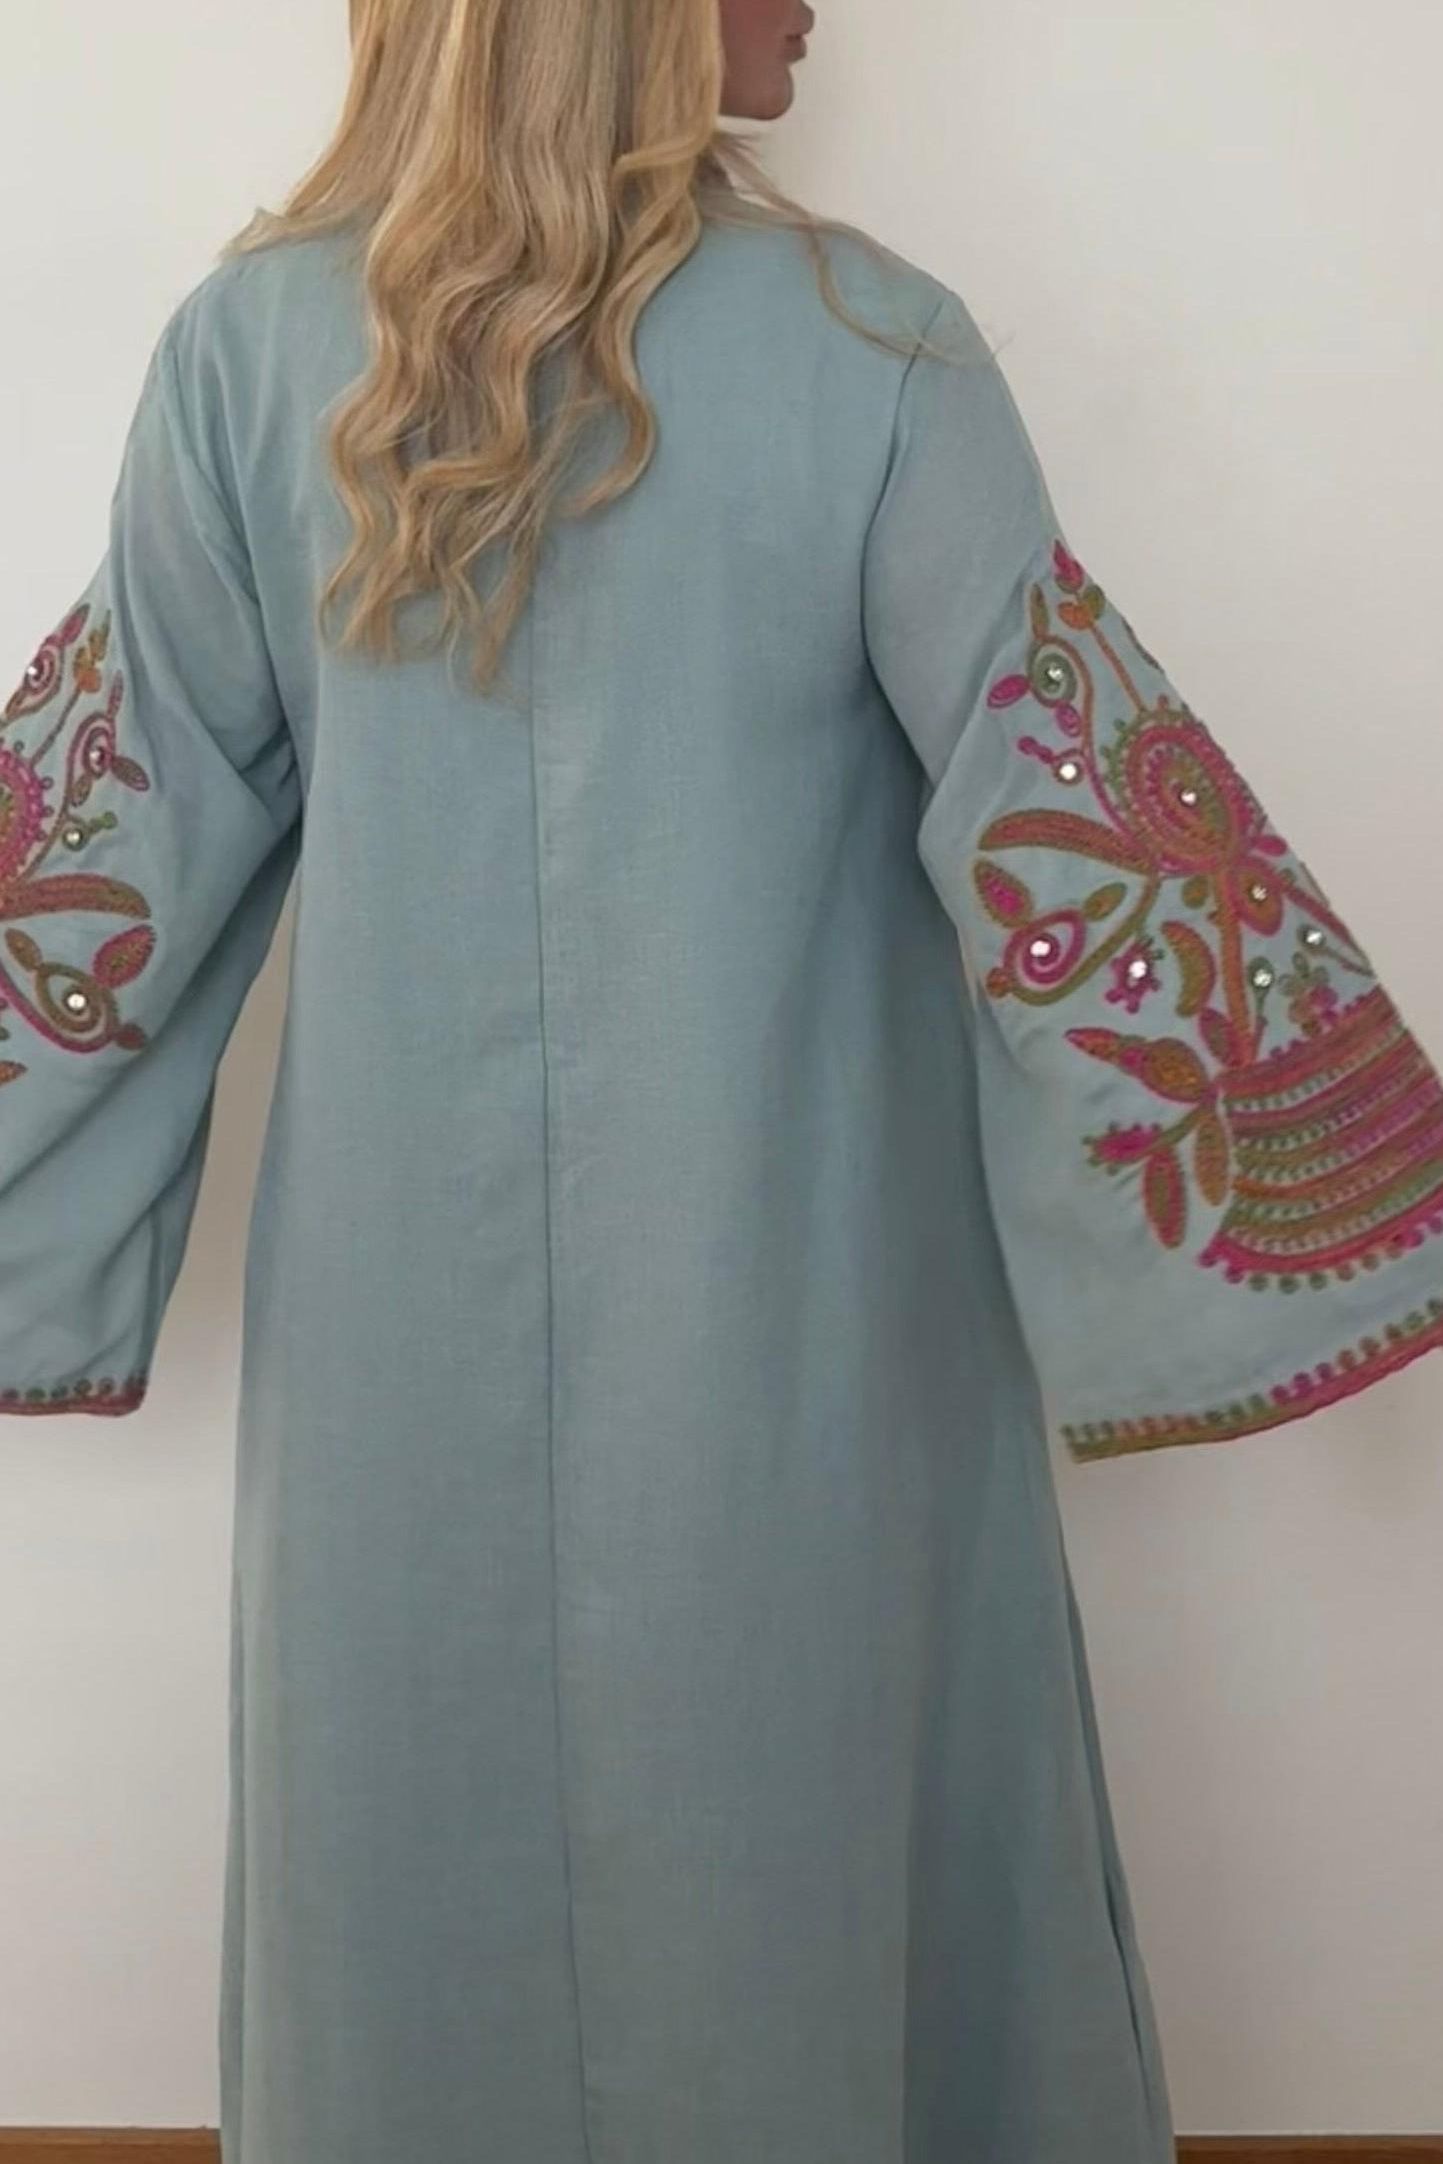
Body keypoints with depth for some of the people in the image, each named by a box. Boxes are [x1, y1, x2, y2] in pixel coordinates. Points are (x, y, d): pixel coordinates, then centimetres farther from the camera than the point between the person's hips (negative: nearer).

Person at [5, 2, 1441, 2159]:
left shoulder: (251, 346, -4)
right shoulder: (869, 352, -12)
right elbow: (1088, 819, -12)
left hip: (403, 1321, 3)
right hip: (792, 1316, -2)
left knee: (418, 1872, 21)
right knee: (800, 1864, 18)